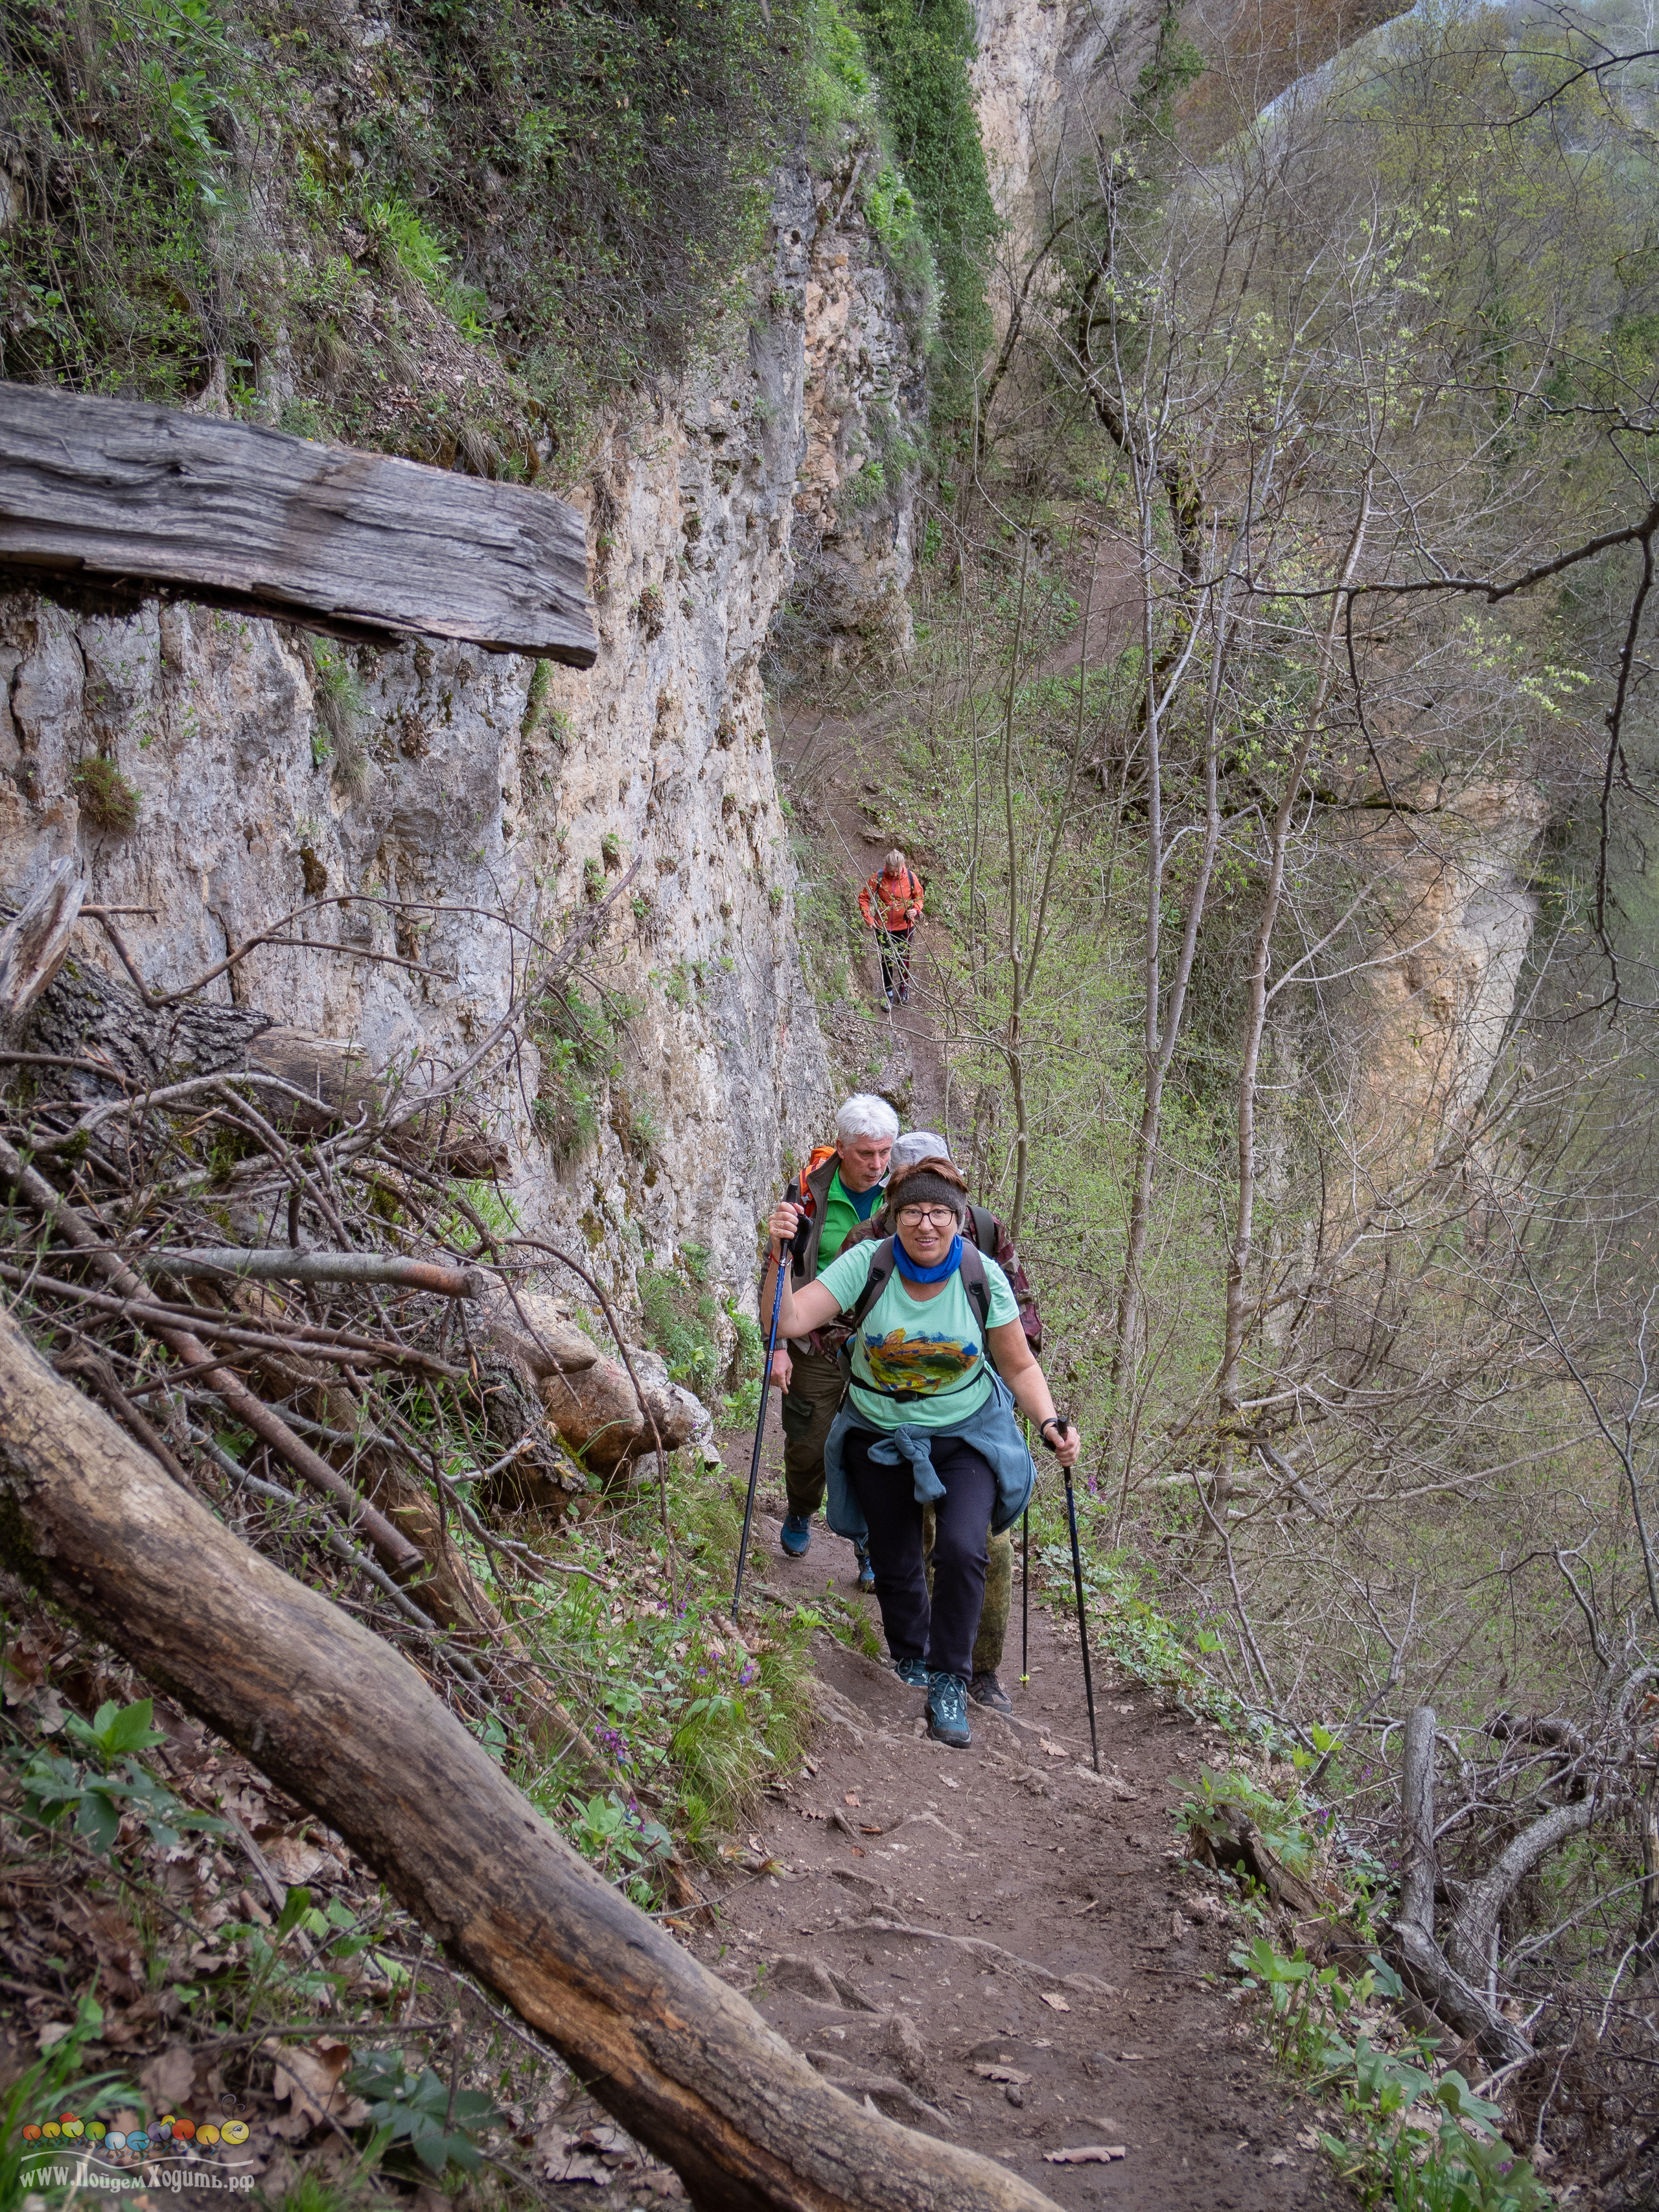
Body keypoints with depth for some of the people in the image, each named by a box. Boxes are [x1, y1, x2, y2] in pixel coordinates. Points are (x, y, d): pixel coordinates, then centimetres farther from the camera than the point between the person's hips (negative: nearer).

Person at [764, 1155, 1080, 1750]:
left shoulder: (982, 1277, -16)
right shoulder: (868, 1265, -18)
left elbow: (1019, 1366, -6)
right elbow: (790, 1320, -26)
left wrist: (1049, 1423, -21)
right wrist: (779, 1258, -41)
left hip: (966, 1434, -1)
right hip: (880, 1437, 1)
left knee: (961, 1549, -22)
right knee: (894, 1565, 11)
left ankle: (949, 1688, -7)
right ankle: (911, 1666, 41)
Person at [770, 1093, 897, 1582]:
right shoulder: (810, 1192, -11)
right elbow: (782, 1271, -5)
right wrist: (778, 1346, -7)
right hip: (817, 1344, -1)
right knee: (808, 1445, 10)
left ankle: (873, 1551, 15)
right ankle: (800, 1515, 39)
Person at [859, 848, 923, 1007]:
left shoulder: (910, 878, -14)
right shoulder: (878, 878, -17)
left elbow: (919, 897, 3)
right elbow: (864, 898, -6)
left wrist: (916, 910, -18)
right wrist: (869, 919, -16)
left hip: (904, 926, 1)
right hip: (883, 926, -1)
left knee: (903, 958, 15)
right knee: (886, 960, 6)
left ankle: (904, 988, 39)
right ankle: (888, 993, 23)